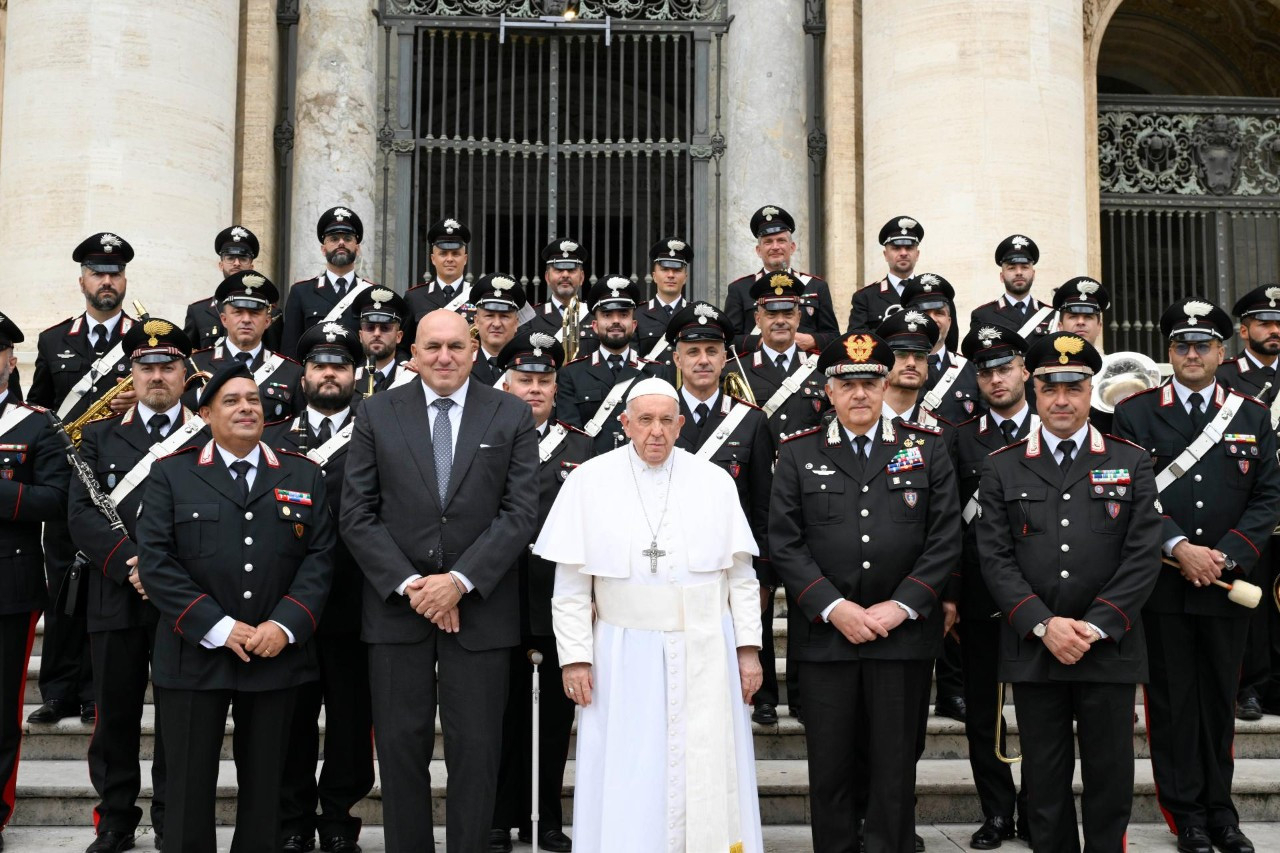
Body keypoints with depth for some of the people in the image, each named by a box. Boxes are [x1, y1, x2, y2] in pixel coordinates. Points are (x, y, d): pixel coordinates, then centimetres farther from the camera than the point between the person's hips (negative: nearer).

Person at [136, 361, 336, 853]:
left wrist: (285, 625, -11)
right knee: (189, 788, 4)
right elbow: (155, 561, -5)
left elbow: (320, 556, 3)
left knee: (265, 786, 10)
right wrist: (217, 627, -13)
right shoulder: (170, 474, 3)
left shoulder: (304, 476, 9)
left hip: (276, 658, 2)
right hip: (194, 656, -1)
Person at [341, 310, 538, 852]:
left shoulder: (512, 415, 3)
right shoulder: (377, 414, 4)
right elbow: (357, 515, 0)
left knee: (476, 752, 5)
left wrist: (460, 580, -13)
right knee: (401, 747, 7)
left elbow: (520, 512, -4)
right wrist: (409, 584, -10)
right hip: (397, 605, 1)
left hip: (480, 607, -1)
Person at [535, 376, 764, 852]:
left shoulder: (715, 482, 3)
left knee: (706, 775, 6)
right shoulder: (589, 482, -1)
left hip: (705, 653, 1)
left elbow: (741, 575, 5)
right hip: (625, 654, -1)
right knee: (628, 784, 4)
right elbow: (571, 582, 0)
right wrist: (574, 656, -5)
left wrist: (748, 648, -1)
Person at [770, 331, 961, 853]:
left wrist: (901, 606, -8)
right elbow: (784, 543, -1)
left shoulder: (927, 449, 6)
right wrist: (834, 608, -10)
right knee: (830, 770, 7)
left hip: (904, 634, 0)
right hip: (824, 634, 0)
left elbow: (945, 538, 1)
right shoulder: (797, 454, 5)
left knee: (896, 770, 6)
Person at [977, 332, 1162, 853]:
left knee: (1110, 781, 7)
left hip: (1110, 649, 0)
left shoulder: (1132, 463, 5)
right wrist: (1043, 624, -12)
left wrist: (1095, 626, -11)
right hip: (1032, 650, 1)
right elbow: (995, 557, -1)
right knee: (1044, 784, 9)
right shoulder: (1002, 468, 6)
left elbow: (1143, 555, -2)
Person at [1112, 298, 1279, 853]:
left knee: (1220, 700, 11)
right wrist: (1180, 548, -15)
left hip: (1227, 583, 2)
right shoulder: (1135, 413, 1)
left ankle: (1219, 808, 24)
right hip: (1162, 587, -2)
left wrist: (1226, 556, -10)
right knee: (1172, 701, 5)